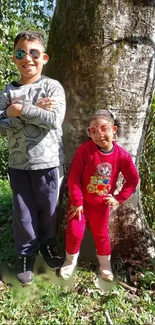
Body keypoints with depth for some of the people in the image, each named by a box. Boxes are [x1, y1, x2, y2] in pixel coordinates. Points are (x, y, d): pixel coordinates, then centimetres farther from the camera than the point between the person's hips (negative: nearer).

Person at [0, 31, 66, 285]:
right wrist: (34, 110, -18)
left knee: (48, 209, 14)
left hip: (48, 162, -2)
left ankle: (48, 245, 40)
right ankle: (26, 254, 32)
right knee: (23, 212, 12)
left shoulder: (52, 87, -4)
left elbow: (54, 120, -19)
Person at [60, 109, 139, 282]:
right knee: (75, 232, -1)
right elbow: (73, 177, -18)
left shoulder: (122, 155, -15)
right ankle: (70, 260, 29)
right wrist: (76, 202, -15)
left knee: (101, 234, 17)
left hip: (102, 203, 2)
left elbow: (133, 179, -1)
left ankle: (105, 263, 42)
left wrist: (119, 198, -5)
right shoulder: (84, 149, -22)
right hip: (80, 201, -2)